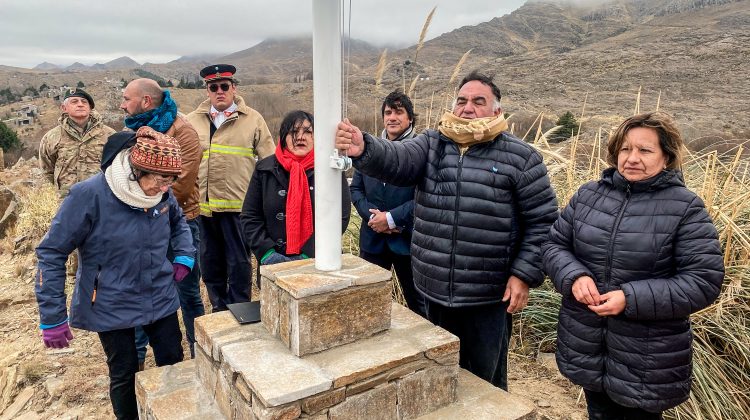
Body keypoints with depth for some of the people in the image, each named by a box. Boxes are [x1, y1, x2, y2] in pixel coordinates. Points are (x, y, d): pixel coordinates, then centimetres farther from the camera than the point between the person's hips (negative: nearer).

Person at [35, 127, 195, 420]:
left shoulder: (161, 193, -9)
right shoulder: (89, 195, -23)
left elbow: (178, 222, 15)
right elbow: (51, 253, -15)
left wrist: (184, 255, -3)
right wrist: (52, 317, -12)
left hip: (160, 299, 4)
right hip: (112, 307, -3)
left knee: (174, 366, 14)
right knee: (124, 375, 13)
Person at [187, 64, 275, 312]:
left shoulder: (253, 119, 1)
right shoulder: (193, 121, 10)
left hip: (238, 205, -4)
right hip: (203, 205, 4)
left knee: (238, 263, 6)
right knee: (210, 263, 15)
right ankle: (219, 310, 33)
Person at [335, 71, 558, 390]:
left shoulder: (520, 157, -5)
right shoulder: (432, 144, 3)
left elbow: (542, 219, -3)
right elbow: (396, 159, -17)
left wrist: (524, 274, -9)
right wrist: (364, 150, -38)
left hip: (489, 296, -3)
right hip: (435, 291, 4)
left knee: (486, 383, 15)